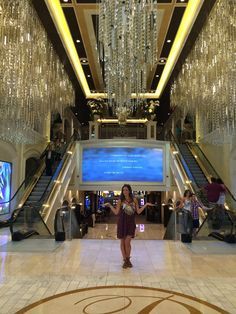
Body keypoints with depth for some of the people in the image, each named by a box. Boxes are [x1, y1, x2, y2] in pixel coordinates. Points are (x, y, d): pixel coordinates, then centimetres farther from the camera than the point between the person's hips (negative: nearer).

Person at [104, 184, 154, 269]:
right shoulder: (120, 201, 1)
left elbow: (138, 211, 2)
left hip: (131, 223, 0)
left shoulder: (134, 200, 4)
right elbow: (116, 212, -2)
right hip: (122, 223, 0)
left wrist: (146, 205, -1)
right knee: (122, 242, 6)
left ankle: (128, 259, 14)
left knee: (127, 242, -7)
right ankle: (125, 260, 19)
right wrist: (110, 205, -7)